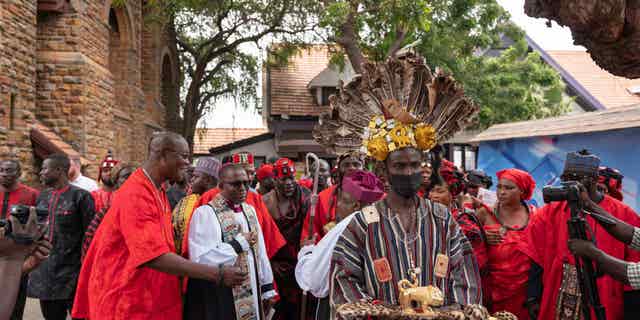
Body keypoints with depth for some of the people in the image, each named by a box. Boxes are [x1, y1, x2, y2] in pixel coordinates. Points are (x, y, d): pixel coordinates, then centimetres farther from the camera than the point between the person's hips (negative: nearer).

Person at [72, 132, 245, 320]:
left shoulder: (159, 190, 6)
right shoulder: (136, 195, -22)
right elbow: (155, 257, -29)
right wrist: (218, 274, -28)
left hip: (155, 298, 8)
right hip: (127, 304, -8)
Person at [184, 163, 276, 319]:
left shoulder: (249, 210, 9)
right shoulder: (205, 213, -13)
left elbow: (260, 251, 12)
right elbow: (200, 259, -25)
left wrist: (267, 287, 10)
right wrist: (240, 242, -16)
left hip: (251, 294, 6)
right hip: (219, 299, -6)